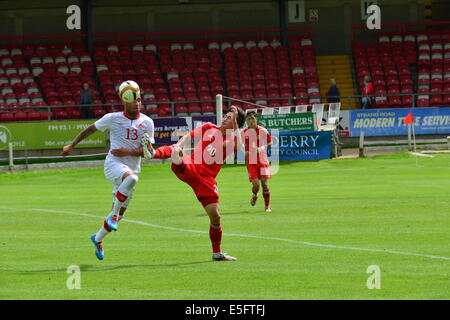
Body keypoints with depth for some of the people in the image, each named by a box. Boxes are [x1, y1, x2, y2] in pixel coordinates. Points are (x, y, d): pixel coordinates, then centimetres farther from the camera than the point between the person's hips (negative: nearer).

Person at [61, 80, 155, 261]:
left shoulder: (147, 123, 3)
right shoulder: (112, 119, -1)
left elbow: (148, 151, -1)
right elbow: (91, 129, 14)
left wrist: (127, 152, -17)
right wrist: (72, 145, 16)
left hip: (132, 169, 4)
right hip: (113, 164, -4)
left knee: (117, 216, 7)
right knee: (131, 178, -39)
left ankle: (98, 239, 31)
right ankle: (114, 213, -26)